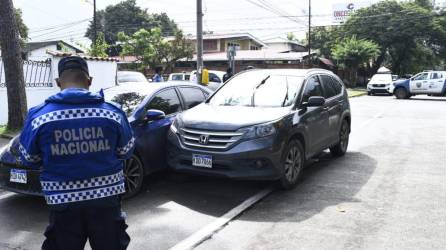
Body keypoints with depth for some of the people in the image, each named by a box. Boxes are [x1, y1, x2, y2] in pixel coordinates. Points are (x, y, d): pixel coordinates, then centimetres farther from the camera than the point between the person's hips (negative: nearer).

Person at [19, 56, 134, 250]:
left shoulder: (39, 116, -10)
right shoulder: (112, 112, -9)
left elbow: (30, 160, 3)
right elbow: (126, 152, 4)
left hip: (64, 203, 0)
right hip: (105, 198, 1)